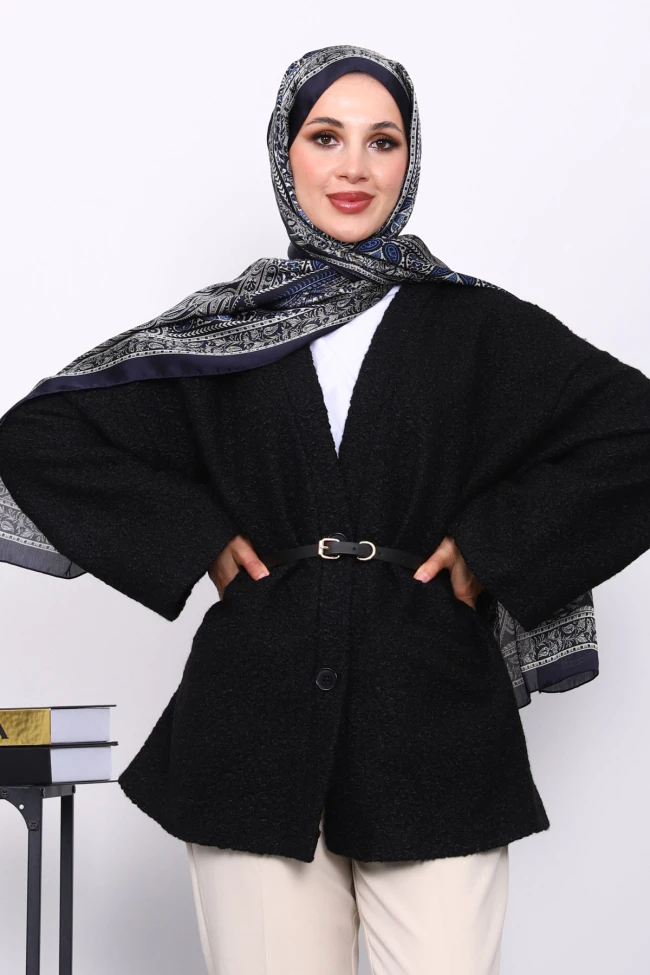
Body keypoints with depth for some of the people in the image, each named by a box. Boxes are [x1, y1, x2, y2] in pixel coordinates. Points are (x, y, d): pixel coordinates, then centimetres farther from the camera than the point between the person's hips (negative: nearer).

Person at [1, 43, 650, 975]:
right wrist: (192, 538, 0)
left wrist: (496, 547, -5)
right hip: (259, 723, 1)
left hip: (433, 720, 0)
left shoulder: (477, 327, 6)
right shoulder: (223, 331, 9)